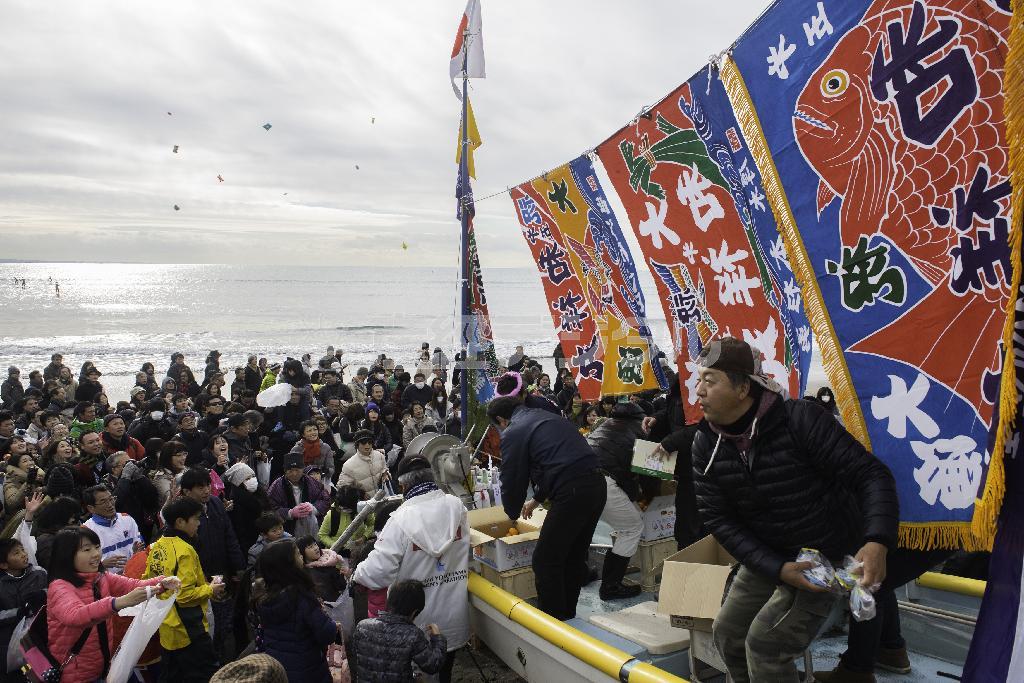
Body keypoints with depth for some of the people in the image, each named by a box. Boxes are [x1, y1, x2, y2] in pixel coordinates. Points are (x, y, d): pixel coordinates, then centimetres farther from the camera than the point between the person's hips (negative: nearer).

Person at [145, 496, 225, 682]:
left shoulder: (157, 547, 4)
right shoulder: (185, 551, -21)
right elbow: (184, 595, -24)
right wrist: (209, 590, -8)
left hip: (167, 629, 9)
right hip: (188, 630, -9)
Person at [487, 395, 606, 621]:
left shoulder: (513, 433, 0)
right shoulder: (548, 417, 26)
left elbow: (512, 479, 4)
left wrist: (513, 513, 22)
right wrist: (537, 498, 43)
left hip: (573, 492, -9)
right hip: (597, 484, 9)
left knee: (546, 561, 2)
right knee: (574, 557, 20)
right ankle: (568, 615, 31)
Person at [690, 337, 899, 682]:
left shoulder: (800, 420, -26)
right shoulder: (705, 444, -10)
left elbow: (871, 475, -24)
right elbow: (718, 518, -9)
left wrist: (877, 542, -39)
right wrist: (776, 568, -20)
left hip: (827, 553, -6)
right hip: (767, 558, 6)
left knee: (764, 643, -15)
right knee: (727, 633, 11)